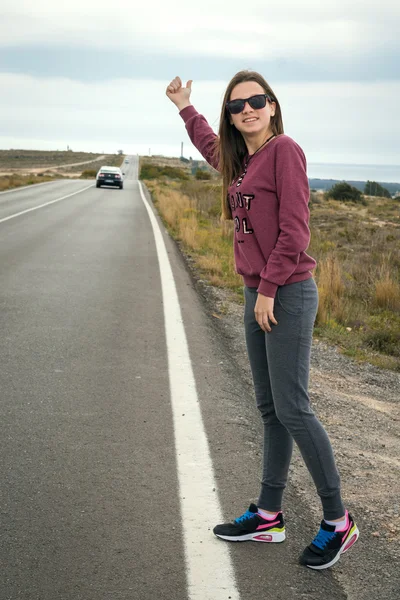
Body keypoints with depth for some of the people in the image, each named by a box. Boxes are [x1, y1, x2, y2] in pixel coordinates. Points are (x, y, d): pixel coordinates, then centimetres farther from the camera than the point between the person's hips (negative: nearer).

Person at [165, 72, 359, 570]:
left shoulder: (284, 149, -10)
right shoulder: (240, 161, 14)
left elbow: (293, 229, -16)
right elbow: (212, 147, 39)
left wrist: (268, 289, -16)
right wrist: (184, 107, 45)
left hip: (287, 295, -9)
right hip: (257, 296, 9)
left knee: (291, 408, -7)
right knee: (269, 408, 12)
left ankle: (337, 521, 6)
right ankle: (268, 516, 21)